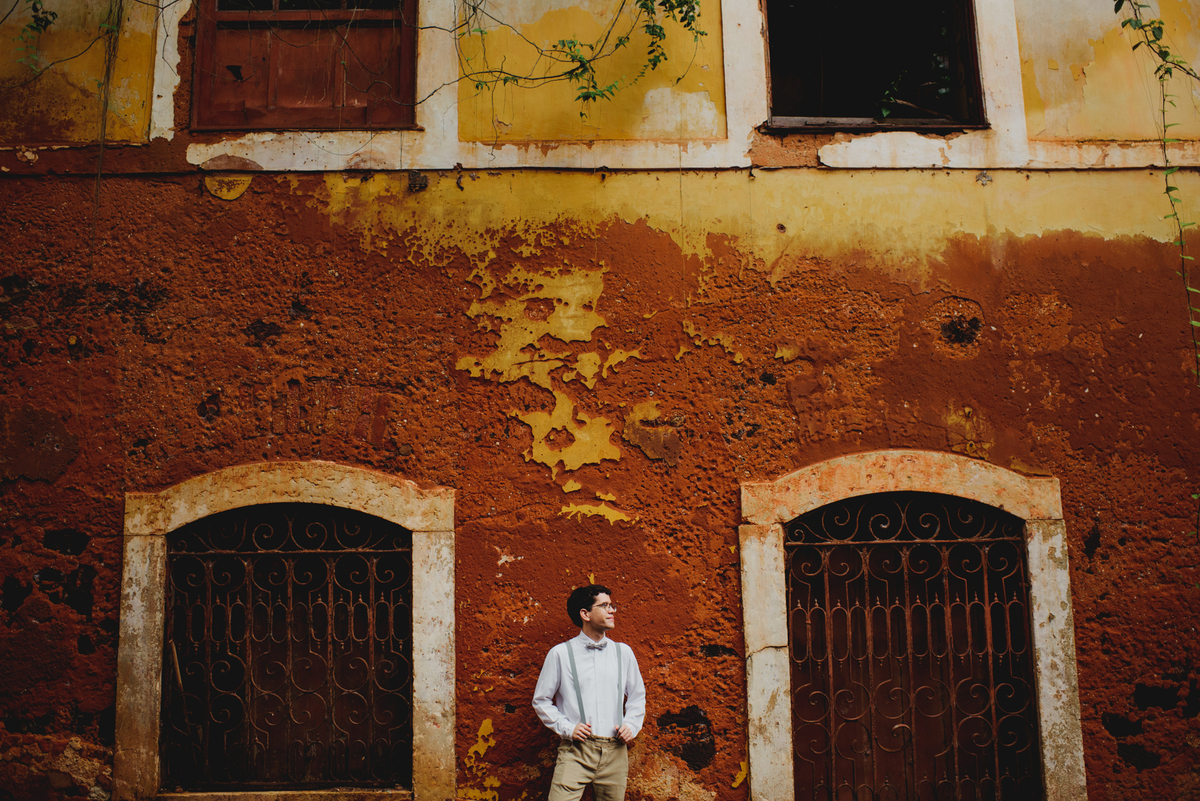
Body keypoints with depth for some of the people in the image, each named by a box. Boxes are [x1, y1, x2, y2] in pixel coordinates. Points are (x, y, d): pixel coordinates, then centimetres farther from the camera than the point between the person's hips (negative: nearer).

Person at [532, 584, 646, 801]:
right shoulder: (560, 654, 2)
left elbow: (637, 696, 20)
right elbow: (541, 700, 7)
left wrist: (631, 725, 4)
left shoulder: (623, 652, 11)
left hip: (615, 751, 3)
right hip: (576, 751, -3)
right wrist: (566, 728, -5)